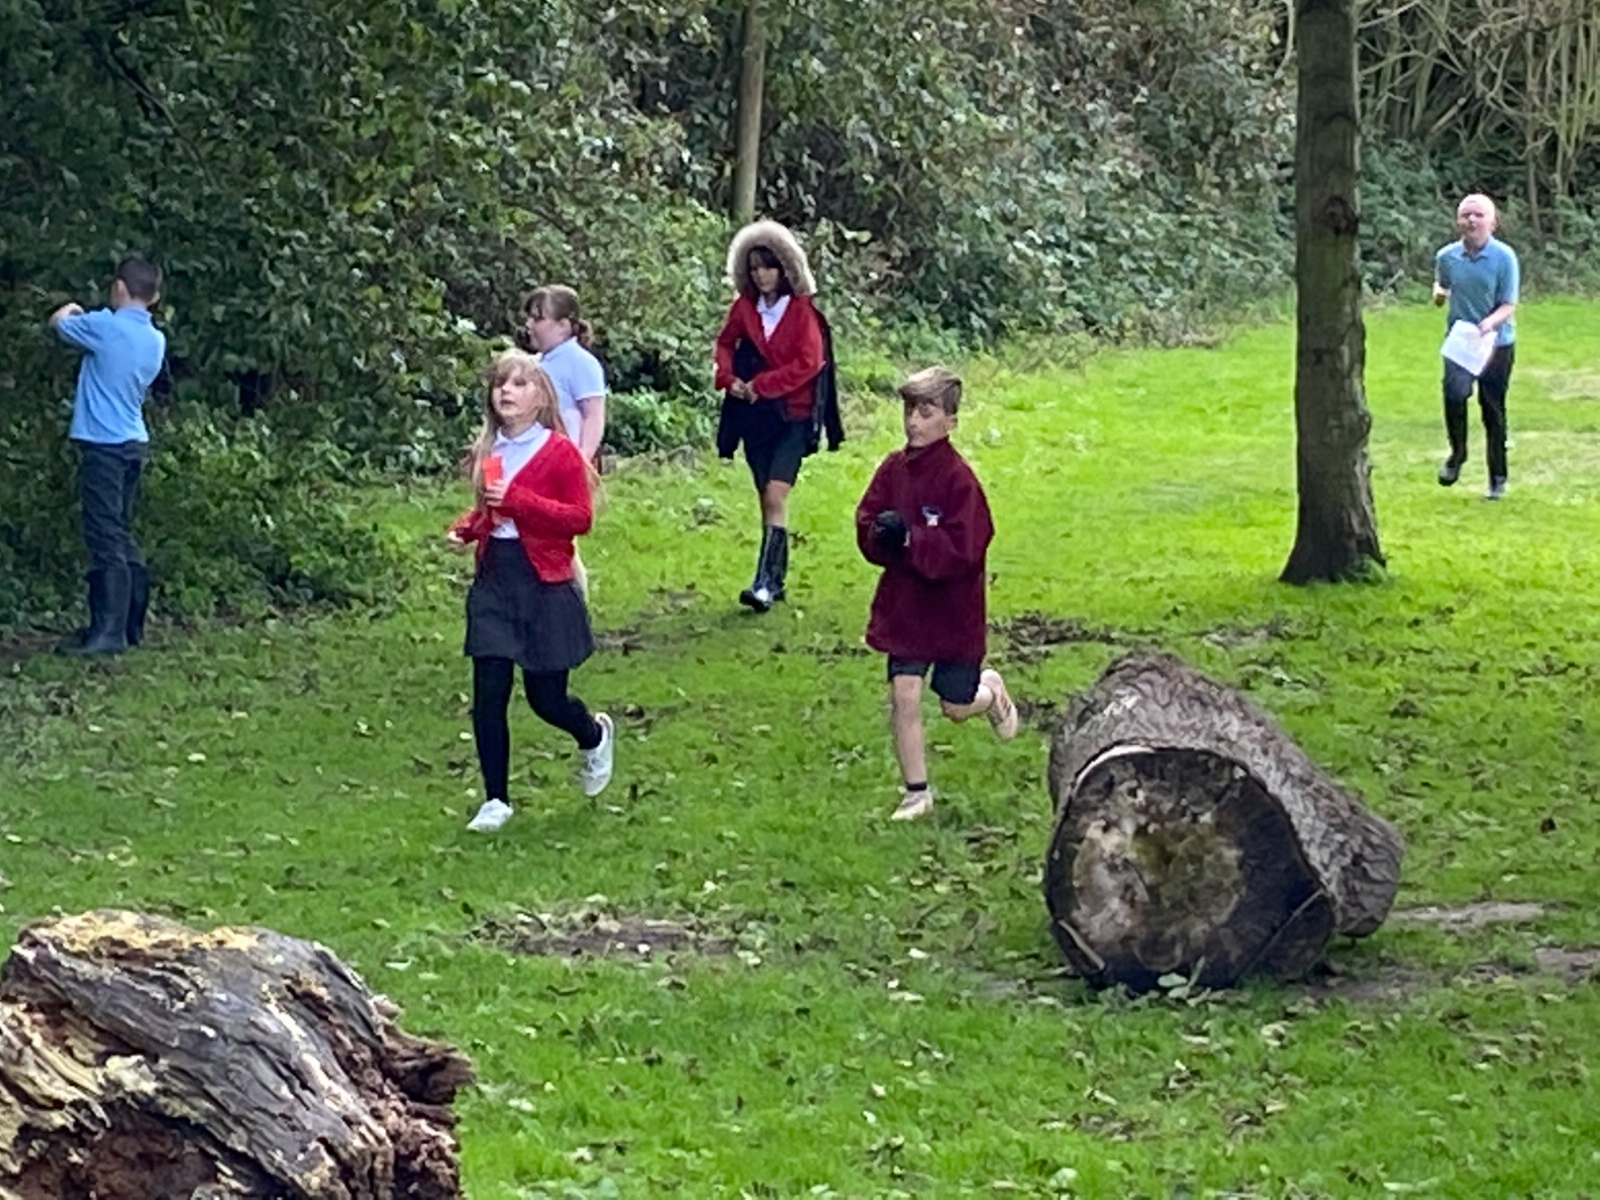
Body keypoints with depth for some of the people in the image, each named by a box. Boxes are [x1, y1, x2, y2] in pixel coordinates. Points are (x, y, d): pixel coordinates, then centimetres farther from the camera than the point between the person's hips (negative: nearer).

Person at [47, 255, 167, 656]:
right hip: (134, 443, 8)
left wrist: (70, 309, 27)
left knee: (106, 539, -10)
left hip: (103, 444, -8)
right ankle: (131, 625, 18)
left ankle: (109, 632, -13)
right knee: (122, 537, 15)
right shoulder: (155, 340, 8)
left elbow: (57, 323, 3)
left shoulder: (105, 326, -13)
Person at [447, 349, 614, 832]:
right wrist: (465, 529, 2)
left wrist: (518, 499, -21)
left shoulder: (560, 452, -8)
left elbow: (580, 517, -13)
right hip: (494, 582, 5)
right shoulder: (488, 453, 10)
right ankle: (495, 801, 7)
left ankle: (595, 735, 37)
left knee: (546, 698, 2)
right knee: (488, 696, -3)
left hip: (544, 587, -5)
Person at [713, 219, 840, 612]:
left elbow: (808, 363, -14)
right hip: (753, 414, 5)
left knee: (776, 495, -15)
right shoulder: (745, 307, 5)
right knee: (767, 498, 11)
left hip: (792, 414, -5)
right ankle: (776, 579, 19)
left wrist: (762, 385, -17)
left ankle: (764, 583, -20)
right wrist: (728, 377, -6)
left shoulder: (802, 310, -8)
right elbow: (725, 344, 14)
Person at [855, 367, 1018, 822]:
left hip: (953, 609, -4)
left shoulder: (958, 478, -18)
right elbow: (866, 523, 2)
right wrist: (881, 535, -20)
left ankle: (992, 691, 45)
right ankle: (916, 793, 9)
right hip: (904, 605, 4)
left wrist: (908, 538, -29)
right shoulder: (893, 468, -3)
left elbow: (962, 550, -22)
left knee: (956, 706, 8)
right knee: (903, 695, -4)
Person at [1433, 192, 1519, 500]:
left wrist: (1490, 323, -31)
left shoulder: (1504, 257, -12)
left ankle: (1498, 479, 22)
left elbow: (1509, 304, -12)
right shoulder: (1446, 256, -3)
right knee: (1454, 394, -25)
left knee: (1493, 410, 7)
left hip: (1497, 343, -1)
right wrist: (1438, 293, -5)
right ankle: (1457, 453, 0)